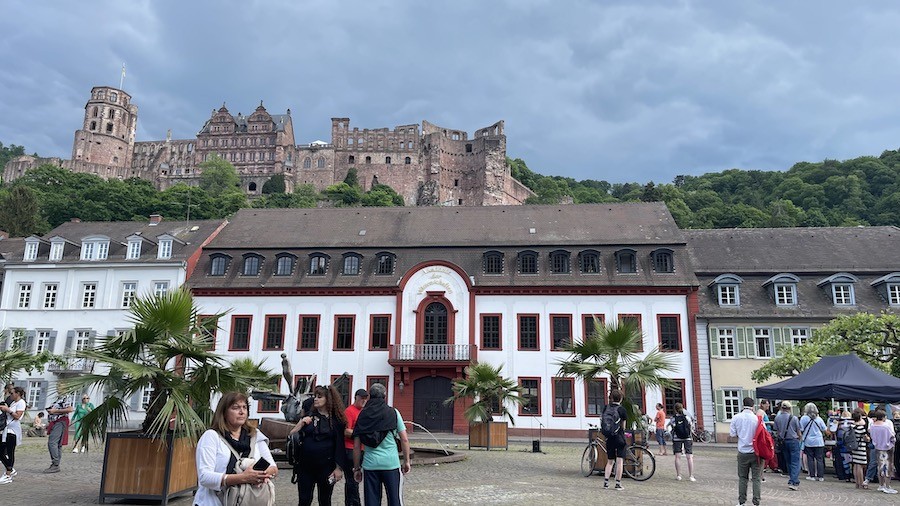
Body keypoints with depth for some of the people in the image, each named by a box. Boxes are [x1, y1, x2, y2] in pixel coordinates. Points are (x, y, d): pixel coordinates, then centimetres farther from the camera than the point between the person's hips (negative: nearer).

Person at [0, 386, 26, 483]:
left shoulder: (21, 402, -7)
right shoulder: (13, 402, 17)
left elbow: (17, 416, -14)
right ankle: (11, 470, 22)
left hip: (13, 431, -9)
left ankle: (8, 475, 0)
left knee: (10, 452, -5)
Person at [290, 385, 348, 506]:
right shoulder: (308, 416, 6)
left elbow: (339, 445, -3)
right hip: (306, 465, 2)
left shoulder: (336, 419, -2)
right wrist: (301, 423, -10)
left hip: (326, 467, -2)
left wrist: (339, 468, -6)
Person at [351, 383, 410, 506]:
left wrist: (357, 468, 13)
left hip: (369, 464, 2)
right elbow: (404, 440, -1)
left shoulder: (362, 415, 4)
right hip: (391, 463, -2)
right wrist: (406, 461, 8)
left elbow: (356, 446, 4)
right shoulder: (393, 412, 0)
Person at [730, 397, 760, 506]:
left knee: (742, 477, 12)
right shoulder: (757, 418, -11)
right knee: (756, 478, 7)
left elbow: (733, 434, -1)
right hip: (755, 452, -1)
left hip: (743, 452, 1)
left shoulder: (736, 418, -6)